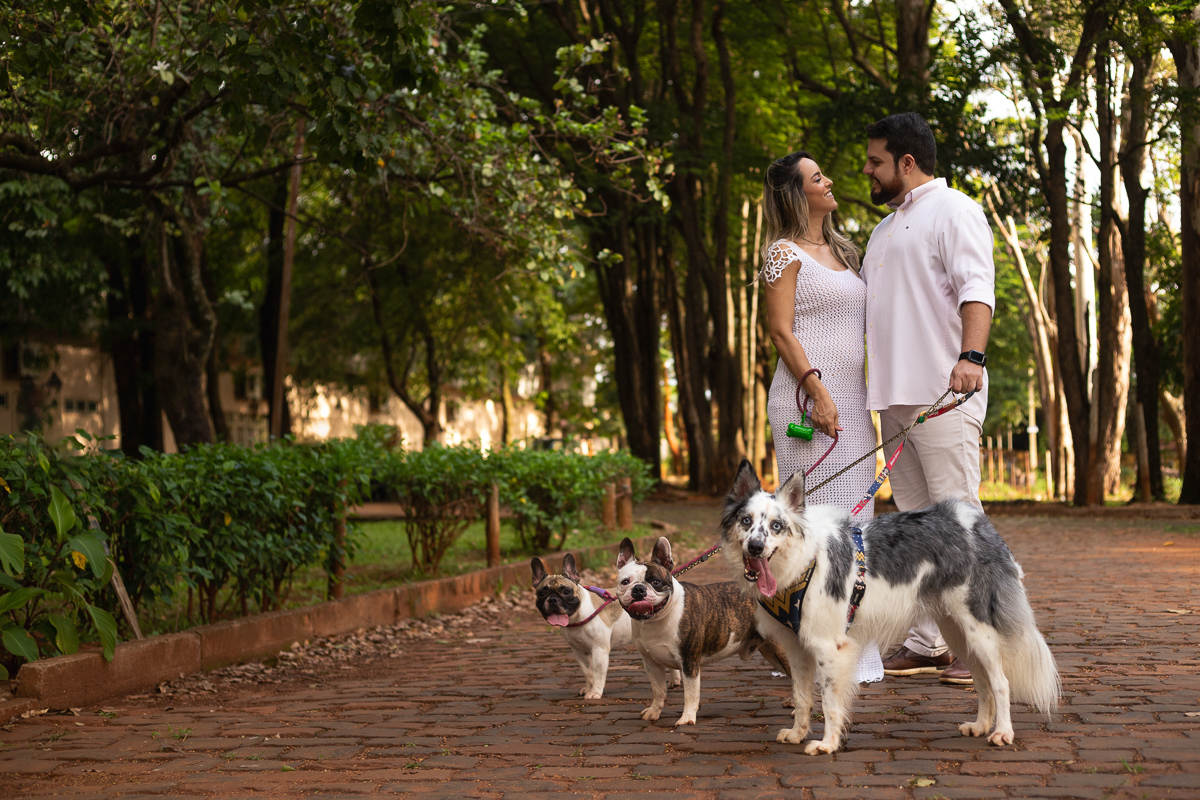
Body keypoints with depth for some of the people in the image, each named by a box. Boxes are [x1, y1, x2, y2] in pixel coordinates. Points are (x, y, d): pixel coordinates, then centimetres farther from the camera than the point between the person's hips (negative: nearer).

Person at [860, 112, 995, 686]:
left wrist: (971, 354, -32)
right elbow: (864, 307, 31)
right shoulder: (886, 228, 26)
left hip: (943, 394, -9)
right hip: (893, 395, 9)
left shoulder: (952, 210, -2)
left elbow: (977, 289, -16)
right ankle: (926, 643, 12)